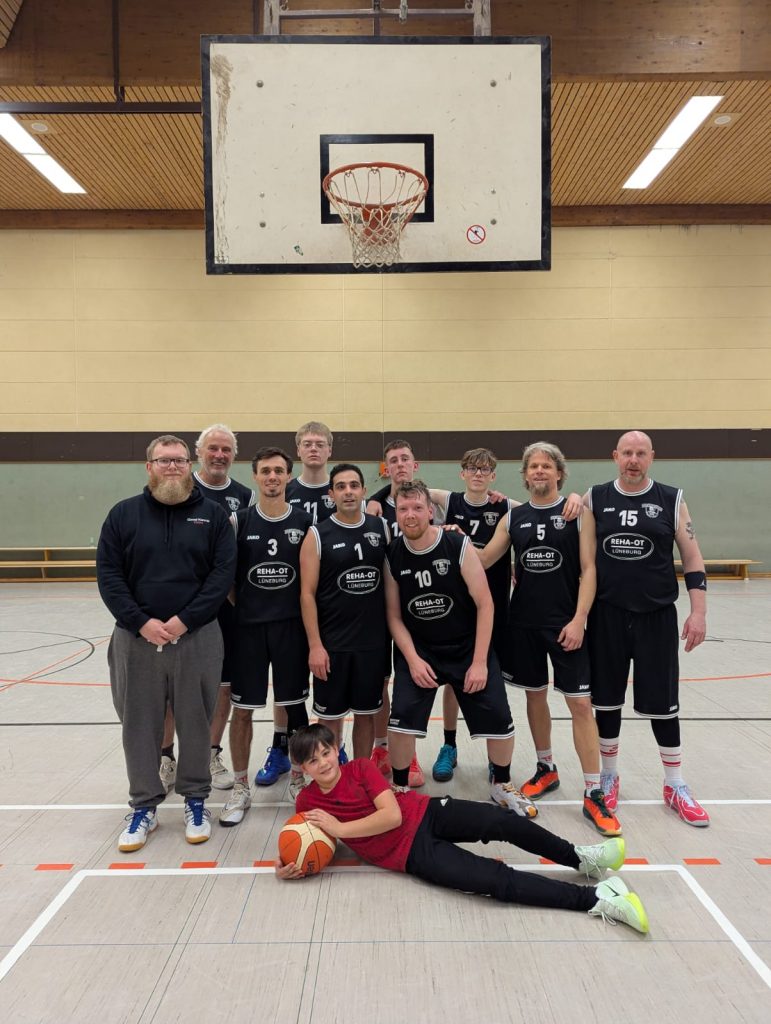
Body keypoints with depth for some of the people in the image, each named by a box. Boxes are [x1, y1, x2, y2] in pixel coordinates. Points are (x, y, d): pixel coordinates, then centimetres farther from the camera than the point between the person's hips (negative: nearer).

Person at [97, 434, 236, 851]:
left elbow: (223, 572, -4)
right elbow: (108, 574, 0)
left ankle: (196, 800, 26)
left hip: (197, 638, -1)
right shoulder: (124, 514, 5)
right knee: (140, 725, 9)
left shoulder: (212, 514, 3)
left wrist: (184, 620, -13)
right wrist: (142, 623, -11)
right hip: (136, 638, 1)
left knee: (195, 723, 8)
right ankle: (144, 806, 26)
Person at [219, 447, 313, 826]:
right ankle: (241, 788, 21)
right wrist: (241, 607, -1)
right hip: (247, 626, 0)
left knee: (294, 706, 9)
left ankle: (297, 778, 27)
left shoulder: (304, 522, 1)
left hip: (292, 626, 0)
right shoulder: (238, 521, 0)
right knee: (242, 708, 6)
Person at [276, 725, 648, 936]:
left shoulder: (360, 768, -4)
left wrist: (340, 828, -17)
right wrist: (287, 868, -11)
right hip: (412, 855, -1)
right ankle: (595, 899, -19)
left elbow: (393, 814, -14)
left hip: (425, 812, 1)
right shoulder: (307, 802, 0)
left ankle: (580, 858, -7)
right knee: (498, 880, -20)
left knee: (501, 822, -27)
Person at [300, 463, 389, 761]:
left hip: (373, 640, 3)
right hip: (332, 644, -3)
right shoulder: (318, 535, -6)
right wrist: (315, 645, -13)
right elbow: (307, 594, -8)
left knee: (366, 712, 14)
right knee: (330, 715, 8)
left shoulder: (381, 528, 3)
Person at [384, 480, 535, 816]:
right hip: (418, 650, 1)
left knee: (499, 719, -1)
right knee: (402, 716, -15)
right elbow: (394, 615, -1)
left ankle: (502, 785, 28)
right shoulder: (392, 555, -9)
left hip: (468, 648, -1)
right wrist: (413, 659, -13)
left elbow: (484, 604, -13)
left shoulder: (458, 545, -16)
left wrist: (479, 662, -15)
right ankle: (399, 789, 9)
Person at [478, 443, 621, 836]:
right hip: (523, 622, 4)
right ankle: (546, 769, 34)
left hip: (565, 623, -3)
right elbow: (483, 560, 3)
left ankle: (593, 794, 6)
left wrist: (579, 619, -14)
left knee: (580, 703, -3)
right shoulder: (513, 518, 7)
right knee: (535, 695, 14)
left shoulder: (578, 513, -2)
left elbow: (588, 569, -7)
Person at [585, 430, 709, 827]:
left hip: (657, 616, 0)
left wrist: (698, 611, -4)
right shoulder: (594, 499, 1)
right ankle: (609, 777, 28)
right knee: (606, 700, 9)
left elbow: (692, 558, 2)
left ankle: (675, 786, 25)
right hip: (607, 615, 1)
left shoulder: (672, 500, 1)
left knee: (662, 703, 7)